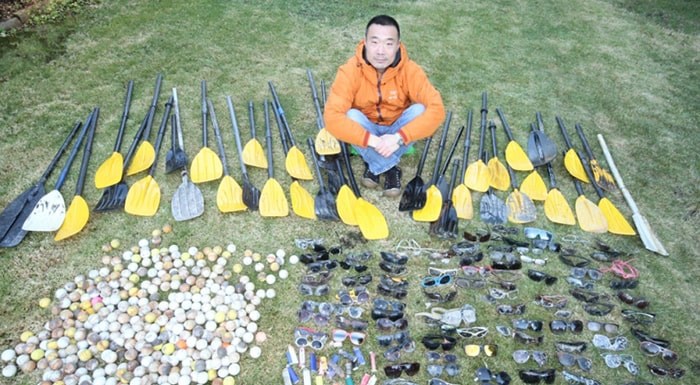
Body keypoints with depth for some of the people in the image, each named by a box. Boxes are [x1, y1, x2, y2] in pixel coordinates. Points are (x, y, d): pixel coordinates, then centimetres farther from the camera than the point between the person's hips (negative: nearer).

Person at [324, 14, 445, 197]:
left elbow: (436, 109, -31)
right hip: (366, 132, -1)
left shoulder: (410, 70, -22)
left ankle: (374, 165, -18)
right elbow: (332, 116, -34)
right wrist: (372, 140, -43)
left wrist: (398, 137, -42)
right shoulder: (350, 70, -25)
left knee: (419, 110, -27)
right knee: (351, 116, -31)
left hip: (396, 131, 1)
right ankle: (390, 167, -19)